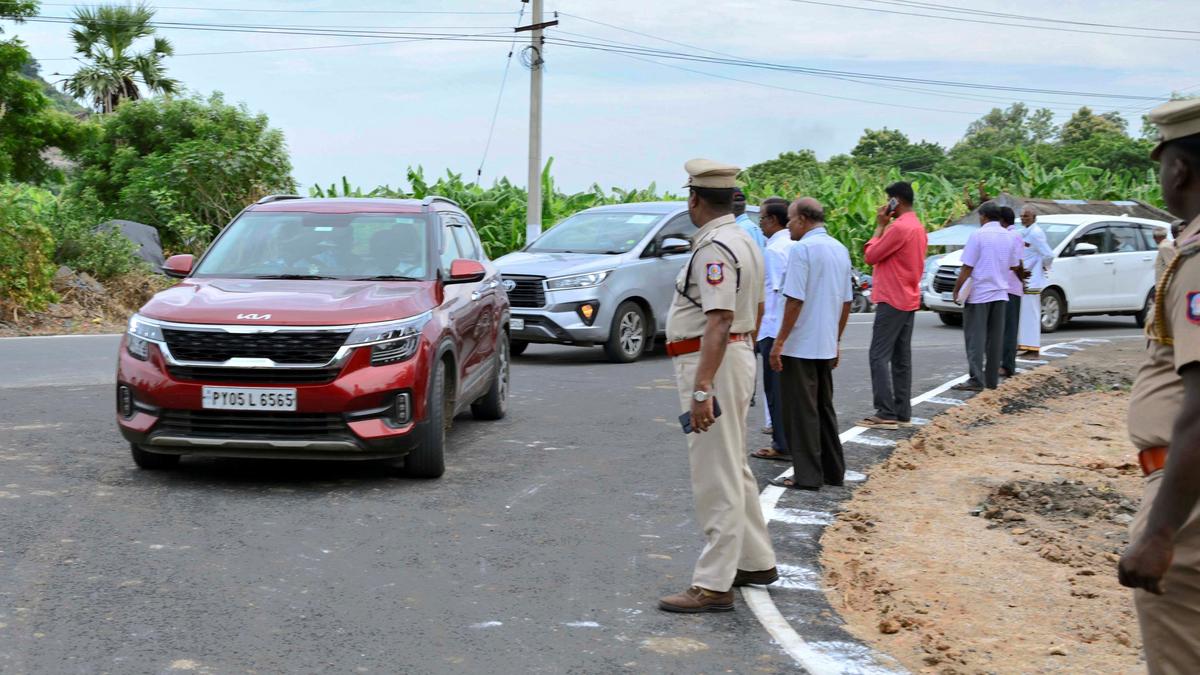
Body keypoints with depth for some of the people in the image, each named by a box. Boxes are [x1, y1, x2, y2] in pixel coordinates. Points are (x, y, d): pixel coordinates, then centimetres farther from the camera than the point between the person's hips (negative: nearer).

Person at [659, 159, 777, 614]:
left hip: (712, 363, -11)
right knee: (733, 469, 20)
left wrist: (702, 389, -30)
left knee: (715, 478, -7)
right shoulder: (744, 241, 13)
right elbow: (753, 311, 22)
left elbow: (718, 322, -27)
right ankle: (755, 562, 31)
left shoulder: (714, 248, -19)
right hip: (739, 356, 11)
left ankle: (713, 586, -2)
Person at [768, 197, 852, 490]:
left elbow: (795, 300, -19)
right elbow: (846, 302, 15)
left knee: (801, 412, -1)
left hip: (800, 346, -8)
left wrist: (779, 342, -15)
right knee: (823, 408, 17)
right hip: (826, 346, 8)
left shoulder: (802, 249, -15)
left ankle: (807, 475, 1)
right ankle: (833, 470, 21)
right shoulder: (840, 249, 11)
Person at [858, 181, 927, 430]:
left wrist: (880, 226, -4)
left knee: (879, 356, -9)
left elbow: (871, 255, -11)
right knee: (901, 357, 11)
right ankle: (903, 412, 12)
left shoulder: (899, 227, -17)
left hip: (892, 301, -10)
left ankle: (886, 414, -13)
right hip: (910, 300, 10)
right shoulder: (919, 228, 15)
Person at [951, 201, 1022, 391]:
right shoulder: (1009, 237, 7)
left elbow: (967, 268, -13)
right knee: (995, 338, 9)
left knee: (975, 337, -4)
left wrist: (956, 290, -4)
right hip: (1000, 293, 6)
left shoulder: (978, 235, -11)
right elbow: (1014, 266, 15)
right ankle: (992, 379, 13)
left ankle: (976, 379, -11)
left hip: (979, 294, -6)